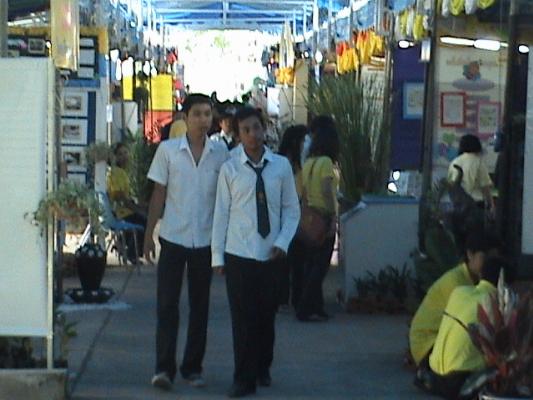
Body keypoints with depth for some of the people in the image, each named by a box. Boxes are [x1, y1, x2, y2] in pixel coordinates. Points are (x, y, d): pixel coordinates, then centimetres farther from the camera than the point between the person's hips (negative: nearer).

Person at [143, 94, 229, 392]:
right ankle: (164, 367, -1)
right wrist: (149, 233, 1)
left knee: (199, 306, 8)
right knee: (167, 303, -4)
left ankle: (193, 367, 17)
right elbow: (159, 194, 3)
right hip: (173, 237, -1)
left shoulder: (220, 153, 2)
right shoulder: (168, 150, -1)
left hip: (205, 240, 1)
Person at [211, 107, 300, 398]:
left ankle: (262, 369, 32)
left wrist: (283, 242, -7)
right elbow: (221, 213, -1)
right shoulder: (230, 169, -3)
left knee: (267, 315, 12)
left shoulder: (281, 166, 1)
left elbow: (292, 209, 6)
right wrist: (217, 255, -1)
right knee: (242, 318, -1)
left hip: (271, 254, 2)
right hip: (238, 254, -2)